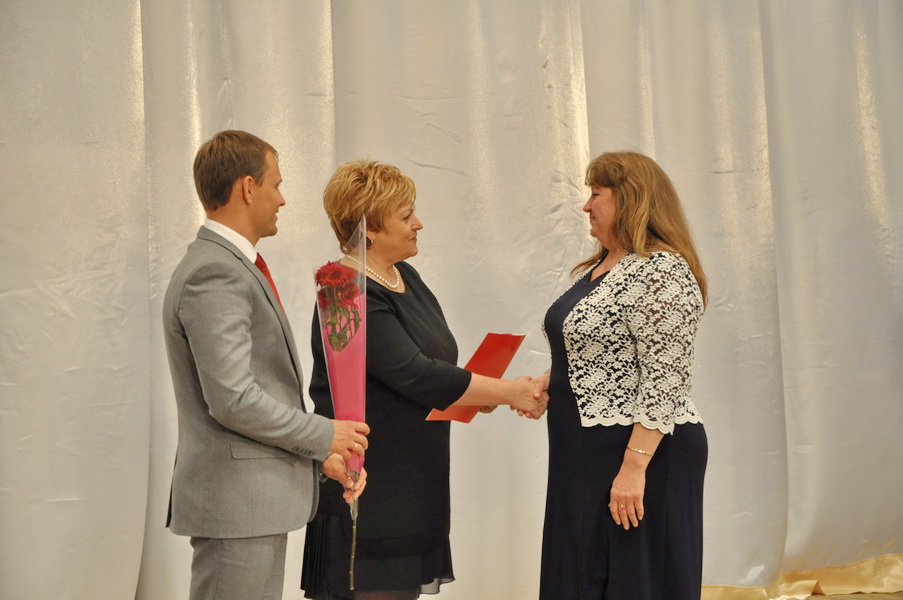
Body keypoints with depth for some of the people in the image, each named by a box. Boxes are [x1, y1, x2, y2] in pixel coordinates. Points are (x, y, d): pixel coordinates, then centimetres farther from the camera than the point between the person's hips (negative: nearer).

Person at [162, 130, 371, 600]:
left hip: (258, 497, 10)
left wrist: (319, 453, 12)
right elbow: (233, 400, -23)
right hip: (236, 504, -10)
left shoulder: (233, 266, 17)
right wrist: (323, 436, -10)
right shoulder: (215, 273, -17)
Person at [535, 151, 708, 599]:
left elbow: (665, 381, -22)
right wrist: (545, 384, 4)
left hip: (642, 453, -9)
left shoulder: (661, 271, -16)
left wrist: (635, 467, -25)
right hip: (587, 457, 9)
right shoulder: (595, 270, 14)